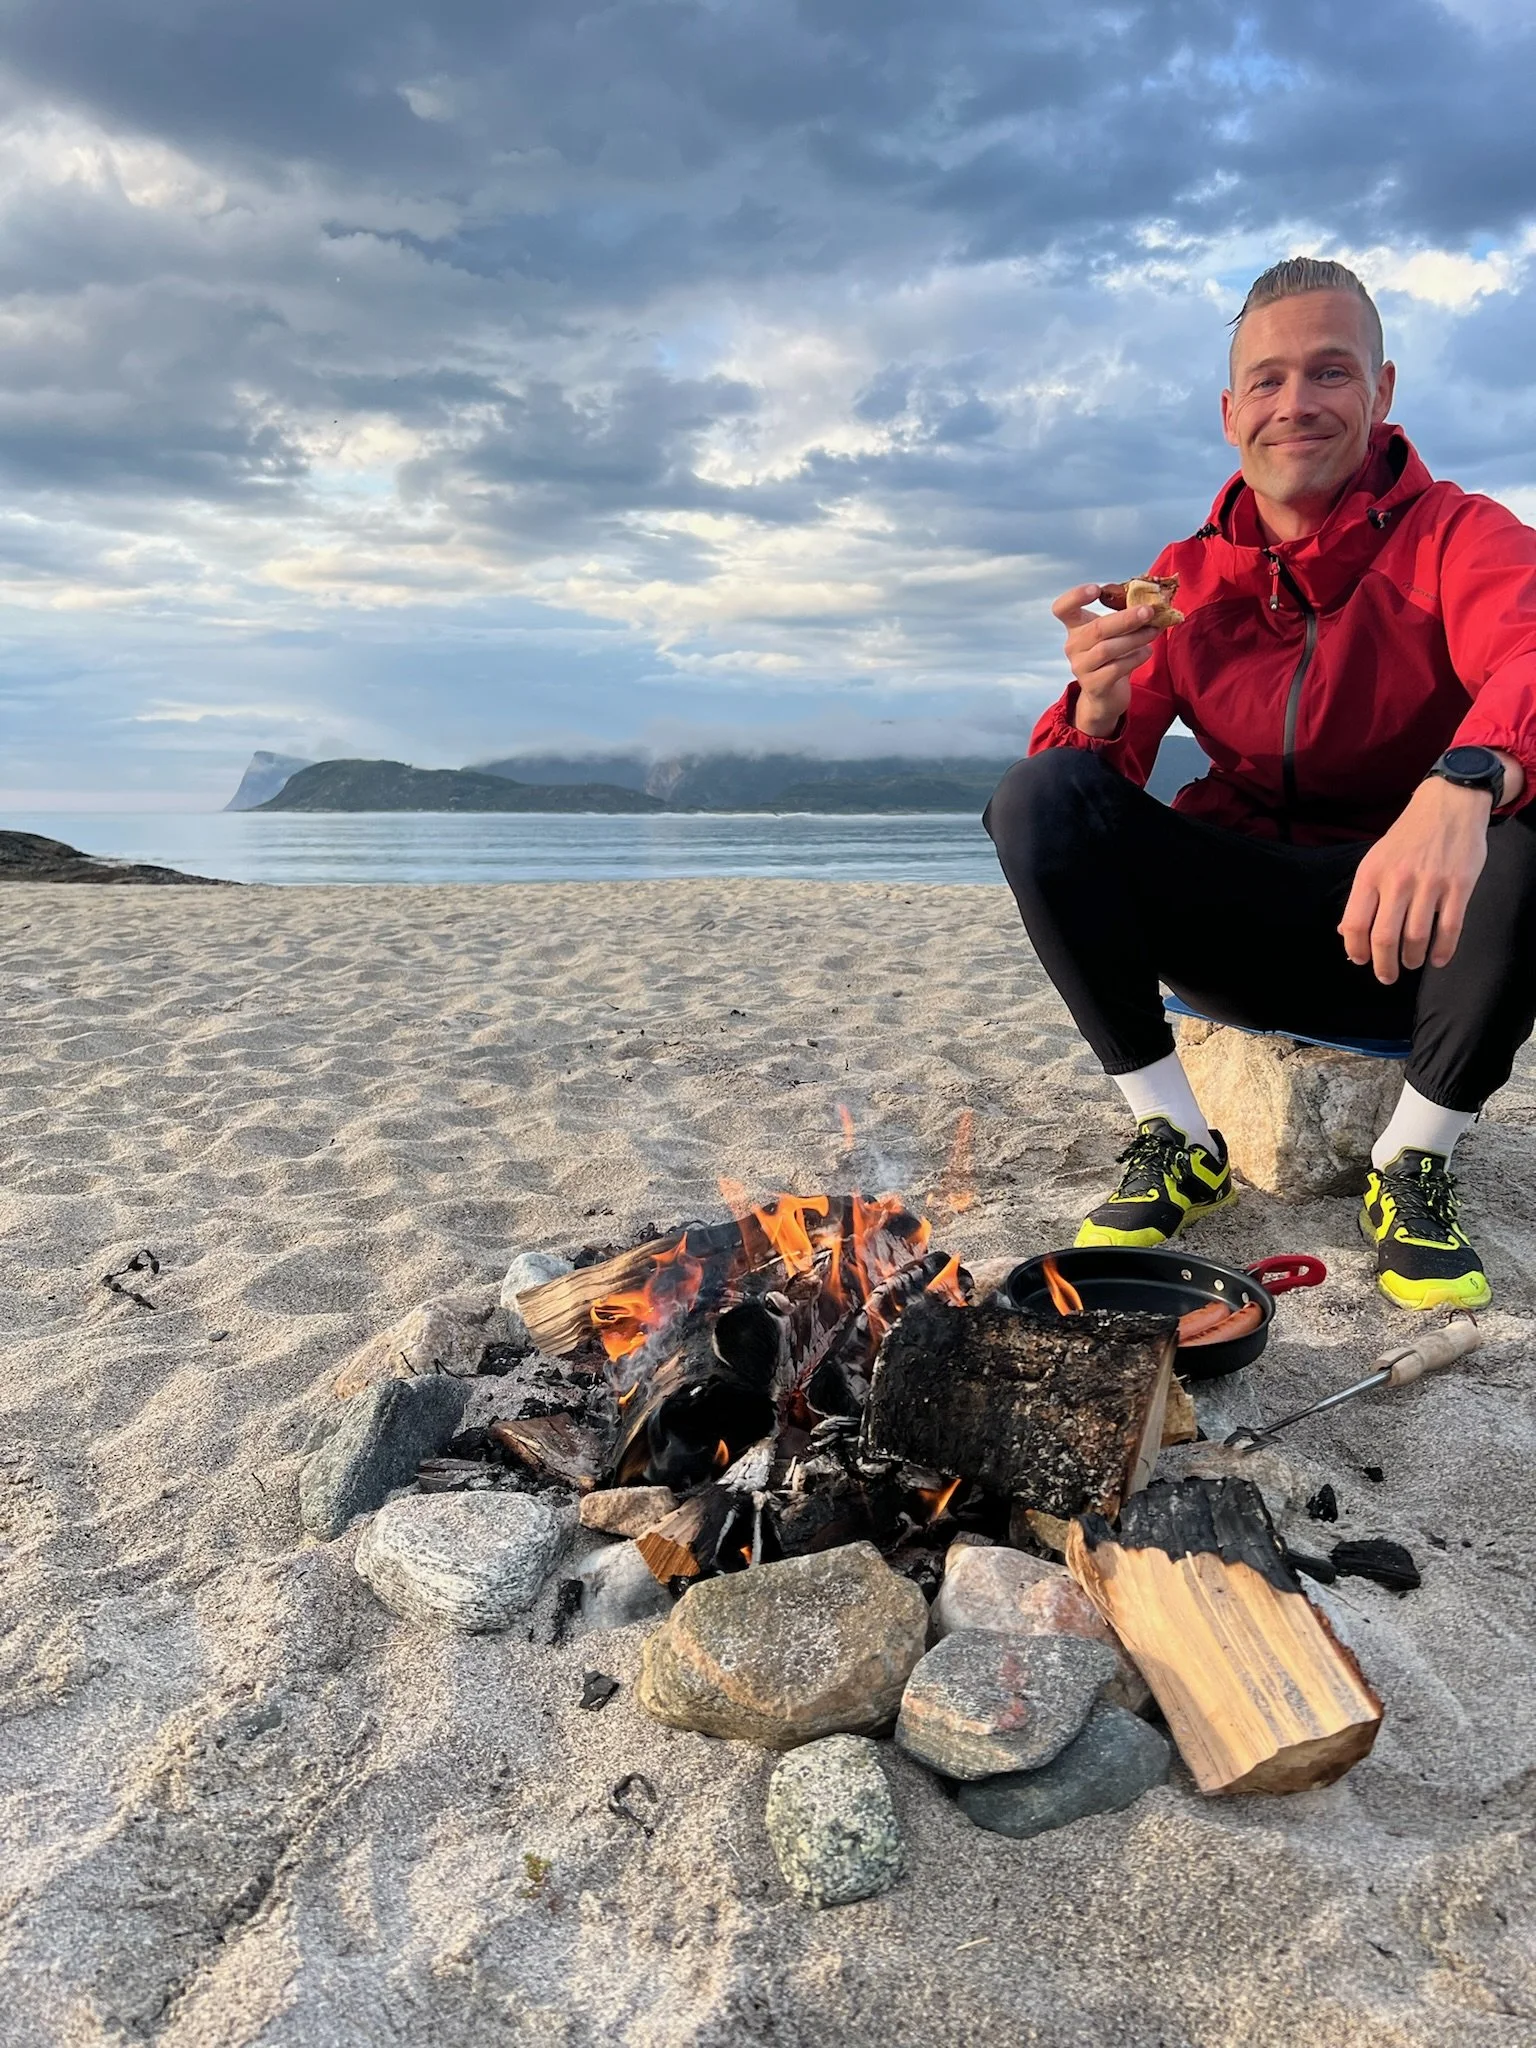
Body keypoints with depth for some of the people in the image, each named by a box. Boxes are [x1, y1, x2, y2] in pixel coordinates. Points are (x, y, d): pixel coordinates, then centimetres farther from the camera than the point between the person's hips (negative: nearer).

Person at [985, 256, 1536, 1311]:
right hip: (1241, 936, 2)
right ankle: (1177, 1145, -12)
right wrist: (1103, 698, -26)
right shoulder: (1185, 580, 4)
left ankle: (1416, 1167, -14)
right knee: (1040, 793, -18)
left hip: (1411, 942, -2)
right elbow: (1096, 778, -3)